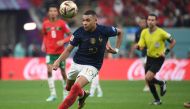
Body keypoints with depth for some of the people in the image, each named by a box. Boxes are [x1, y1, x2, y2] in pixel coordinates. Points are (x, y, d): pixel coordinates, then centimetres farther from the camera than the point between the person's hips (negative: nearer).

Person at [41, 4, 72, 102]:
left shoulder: (62, 23, -5)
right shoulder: (45, 24, 2)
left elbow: (70, 36, -3)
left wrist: (63, 41, -19)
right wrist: (44, 45, 6)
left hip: (60, 52, -1)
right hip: (49, 52, 1)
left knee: (63, 72, 6)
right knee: (49, 70, -17)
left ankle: (65, 92, 26)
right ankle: (53, 94, -16)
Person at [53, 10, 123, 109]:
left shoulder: (104, 30, -15)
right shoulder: (79, 32, -13)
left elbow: (119, 32, 6)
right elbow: (69, 49, -6)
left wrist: (116, 49, 0)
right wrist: (59, 60, -21)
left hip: (92, 66, -4)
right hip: (77, 63, 4)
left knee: (76, 88, -26)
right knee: (69, 87, 23)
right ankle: (83, 94, 54)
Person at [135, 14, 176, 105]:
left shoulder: (161, 32, -17)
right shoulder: (144, 32, -3)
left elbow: (173, 42, -6)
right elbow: (141, 46, -5)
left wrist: (166, 52, -14)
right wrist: (138, 46, -28)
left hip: (158, 59, -6)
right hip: (149, 58, 6)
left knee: (148, 78, -20)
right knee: (149, 81, 7)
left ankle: (161, 83, 10)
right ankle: (157, 100, 24)